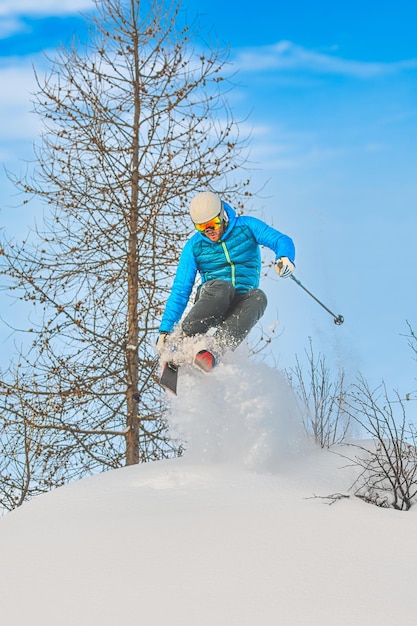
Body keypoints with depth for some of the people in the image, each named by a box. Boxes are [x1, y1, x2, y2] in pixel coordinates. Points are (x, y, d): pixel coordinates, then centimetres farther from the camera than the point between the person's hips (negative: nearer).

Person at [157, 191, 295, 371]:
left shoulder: (246, 226, 0)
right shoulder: (194, 247, 1)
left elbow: (282, 240, -8)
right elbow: (180, 290, 0)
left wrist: (284, 257, -33)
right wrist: (165, 329, -10)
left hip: (241, 302, 1)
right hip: (210, 300, -1)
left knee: (258, 297, -35)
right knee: (222, 287, -36)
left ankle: (216, 349, -49)